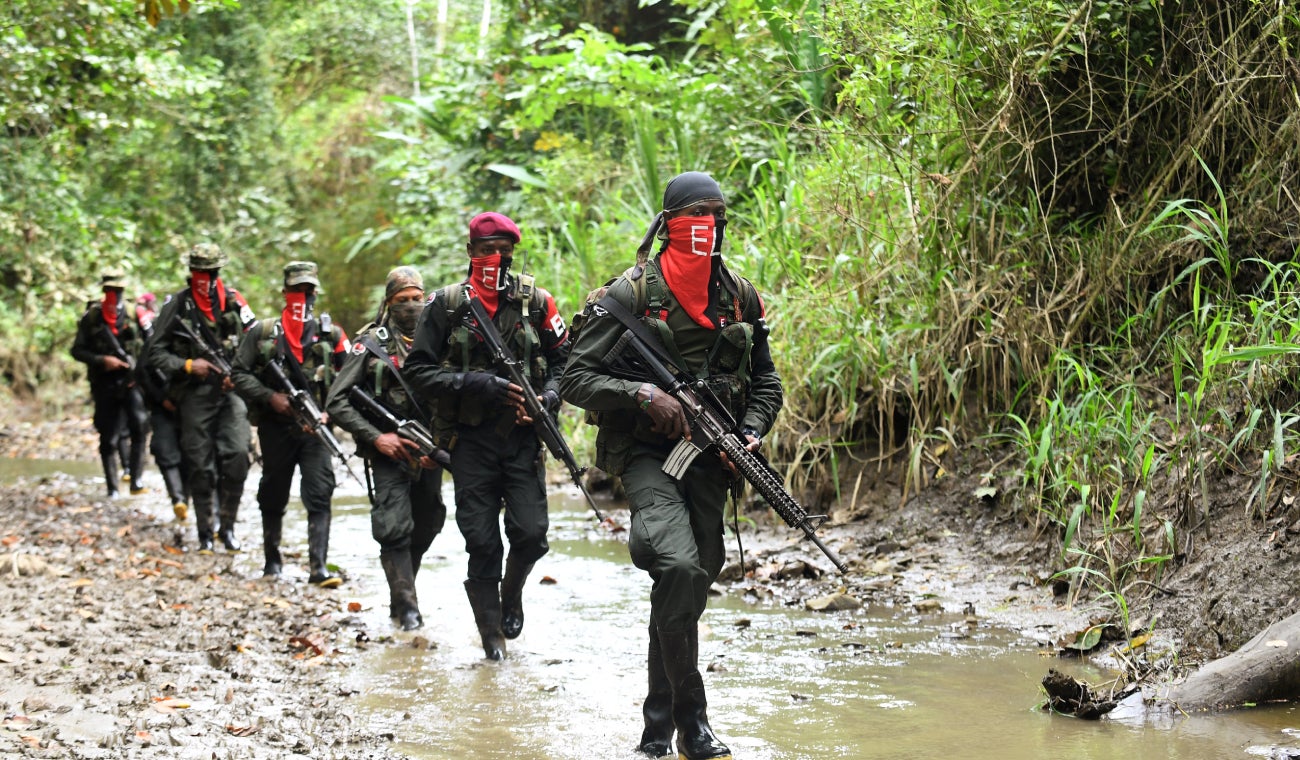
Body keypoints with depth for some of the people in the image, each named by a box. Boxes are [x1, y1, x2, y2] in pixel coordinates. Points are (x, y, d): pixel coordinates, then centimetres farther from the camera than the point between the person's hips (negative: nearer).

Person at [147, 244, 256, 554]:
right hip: (195, 394, -1)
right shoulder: (177, 305, 1)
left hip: (232, 390, 1)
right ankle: (205, 534, 11)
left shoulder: (233, 300, 5)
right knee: (200, 466, 1)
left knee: (237, 455, -12)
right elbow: (156, 352, 3)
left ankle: (227, 526, 2)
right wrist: (187, 365, -12)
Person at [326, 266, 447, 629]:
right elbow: (338, 401, -6)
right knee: (394, 530, -14)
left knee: (425, 529, 13)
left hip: (429, 455, 4)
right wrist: (375, 436, -15)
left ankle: (402, 595, 31)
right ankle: (406, 607, -12)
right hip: (389, 453, -4)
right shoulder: (371, 343, -4)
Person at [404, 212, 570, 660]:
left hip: (522, 436, 1)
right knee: (482, 541, -2)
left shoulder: (535, 302, 4)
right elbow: (418, 372, -2)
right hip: (471, 441, -1)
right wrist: (475, 384, -14)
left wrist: (548, 398, -8)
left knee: (531, 534, -8)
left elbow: (565, 360, 12)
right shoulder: (446, 305, 0)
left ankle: (512, 593, 25)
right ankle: (492, 636, 10)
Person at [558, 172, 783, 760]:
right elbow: (575, 379, -8)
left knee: (690, 587, 9)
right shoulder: (631, 295, -7)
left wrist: (750, 431, -1)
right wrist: (644, 395, -21)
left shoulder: (740, 296, 8)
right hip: (646, 454, -5)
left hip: (708, 460, 5)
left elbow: (766, 382, 17)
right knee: (679, 568, -27)